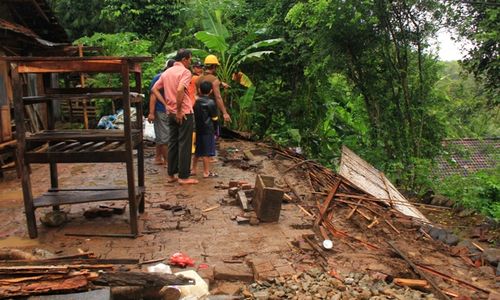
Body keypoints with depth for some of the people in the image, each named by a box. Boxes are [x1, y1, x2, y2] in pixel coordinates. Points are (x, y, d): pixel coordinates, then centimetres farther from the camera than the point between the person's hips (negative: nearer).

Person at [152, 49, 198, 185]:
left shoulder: (167, 72, 13)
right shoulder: (185, 72, -11)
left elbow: (154, 89, 13)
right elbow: (180, 90, -26)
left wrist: (166, 104, 8)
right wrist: (179, 110, -19)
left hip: (171, 113, 7)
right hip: (184, 113, -7)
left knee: (173, 143, 13)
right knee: (184, 144, -2)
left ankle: (171, 174, 17)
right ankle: (183, 177, 2)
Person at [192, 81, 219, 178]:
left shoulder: (195, 101, 5)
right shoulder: (211, 103, -10)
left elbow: (193, 115, 10)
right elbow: (214, 119, -8)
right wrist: (215, 132, 1)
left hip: (197, 129, 6)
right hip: (207, 130, -6)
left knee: (197, 150, 17)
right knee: (207, 152, -1)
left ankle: (193, 169, 25)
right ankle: (206, 172, 4)